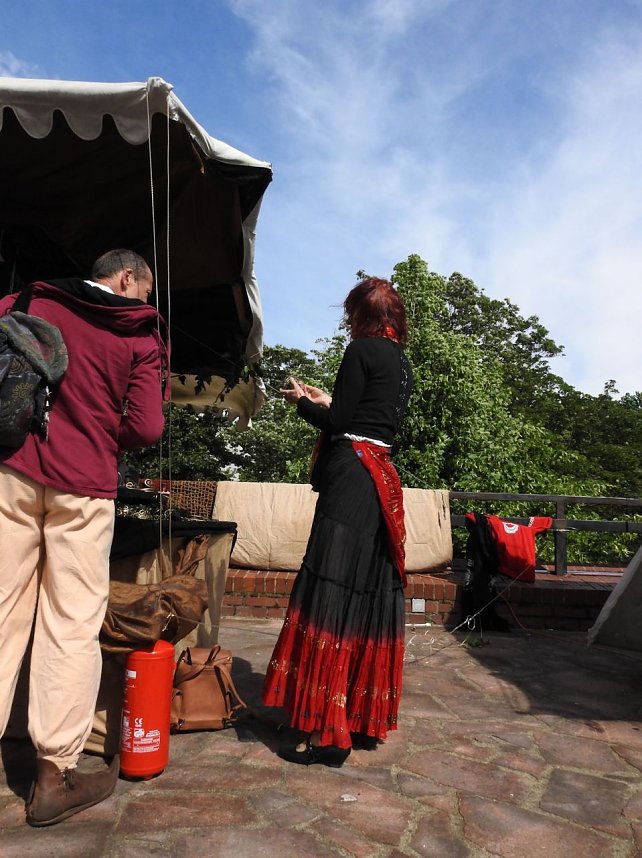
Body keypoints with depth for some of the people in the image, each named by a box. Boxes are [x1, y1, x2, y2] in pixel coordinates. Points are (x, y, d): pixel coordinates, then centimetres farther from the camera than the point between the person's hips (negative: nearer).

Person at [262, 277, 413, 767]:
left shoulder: (363, 350, -5)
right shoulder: (403, 362, 19)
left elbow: (338, 423, -10)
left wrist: (303, 402, 8)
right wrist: (329, 402, 28)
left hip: (351, 476, -9)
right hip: (383, 481, 9)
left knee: (333, 598, -7)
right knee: (370, 598, 11)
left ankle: (330, 732, -3)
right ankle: (366, 719, 21)